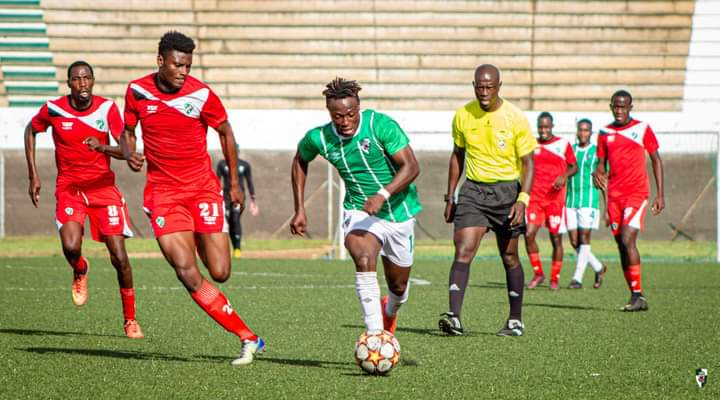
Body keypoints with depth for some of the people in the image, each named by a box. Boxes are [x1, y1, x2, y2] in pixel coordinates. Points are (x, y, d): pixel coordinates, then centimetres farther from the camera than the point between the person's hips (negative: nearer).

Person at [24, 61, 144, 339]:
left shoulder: (107, 108, -7)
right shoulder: (53, 109, -6)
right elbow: (31, 131, 14)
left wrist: (102, 147, -34)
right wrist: (33, 175, 10)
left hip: (103, 187, 0)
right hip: (68, 188, 0)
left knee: (119, 257, -8)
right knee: (71, 248, -24)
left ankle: (130, 319, 9)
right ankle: (80, 272, 15)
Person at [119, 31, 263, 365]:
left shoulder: (201, 95, -8)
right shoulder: (137, 90, -2)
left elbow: (225, 133, 7)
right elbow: (128, 131, 14)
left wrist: (234, 183, 10)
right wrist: (129, 154, -8)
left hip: (202, 188, -1)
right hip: (164, 192, 1)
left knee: (219, 273, -4)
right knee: (187, 273, -15)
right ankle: (248, 339, -11)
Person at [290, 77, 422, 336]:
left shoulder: (381, 125, -21)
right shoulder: (319, 138, -12)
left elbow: (411, 166, -23)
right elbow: (300, 160, 11)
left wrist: (383, 194, -38)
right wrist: (300, 210, 8)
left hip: (399, 211, 0)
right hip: (359, 212, 0)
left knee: (398, 286, 15)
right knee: (364, 262, -32)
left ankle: (389, 312, 52)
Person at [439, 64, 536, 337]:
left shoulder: (515, 118, -8)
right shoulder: (463, 116, 1)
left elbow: (527, 163, -4)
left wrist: (522, 199, -17)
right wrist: (450, 197, 12)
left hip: (507, 189, -1)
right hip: (473, 189, 1)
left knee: (509, 257, 8)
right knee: (463, 250, -16)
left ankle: (516, 321, 21)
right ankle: (453, 317, -26)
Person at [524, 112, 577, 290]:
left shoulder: (563, 144, 3)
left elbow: (574, 167, 7)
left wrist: (564, 176, -13)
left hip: (555, 197, -2)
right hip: (534, 196, 2)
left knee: (556, 238, 1)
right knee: (529, 234, -13)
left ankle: (555, 278, 13)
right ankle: (538, 273, 3)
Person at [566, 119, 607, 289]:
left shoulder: (597, 152, 1)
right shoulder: (570, 150, 12)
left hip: (589, 200, -4)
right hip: (570, 201, 4)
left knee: (584, 238, -9)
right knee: (574, 241, 2)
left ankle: (577, 278, -7)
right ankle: (598, 268, 22)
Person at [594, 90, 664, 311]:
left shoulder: (643, 129, 1)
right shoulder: (605, 133, 11)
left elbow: (656, 160, 5)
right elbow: (601, 165, 16)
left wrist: (660, 194, 0)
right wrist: (598, 174, -9)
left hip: (637, 193, -5)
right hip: (614, 195, 5)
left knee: (627, 240, -18)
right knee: (622, 245, 3)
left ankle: (638, 295, -16)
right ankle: (636, 296, 9)